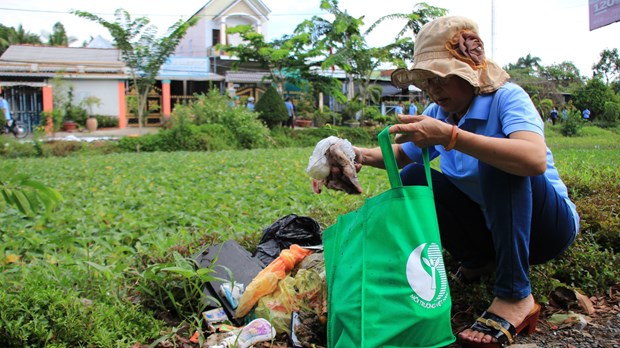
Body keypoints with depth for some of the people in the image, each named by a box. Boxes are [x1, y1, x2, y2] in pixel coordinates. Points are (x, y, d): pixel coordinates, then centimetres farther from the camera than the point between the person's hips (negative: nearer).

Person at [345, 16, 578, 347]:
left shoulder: (506, 97, -20)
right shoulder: (439, 112, -2)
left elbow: (535, 159, -40)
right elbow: (402, 155, 11)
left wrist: (450, 136, -46)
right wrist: (365, 155, -11)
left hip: (550, 221, -5)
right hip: (488, 224, 6)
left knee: (496, 160, -34)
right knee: (412, 177, -12)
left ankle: (516, 297, -26)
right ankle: (478, 262, 5)